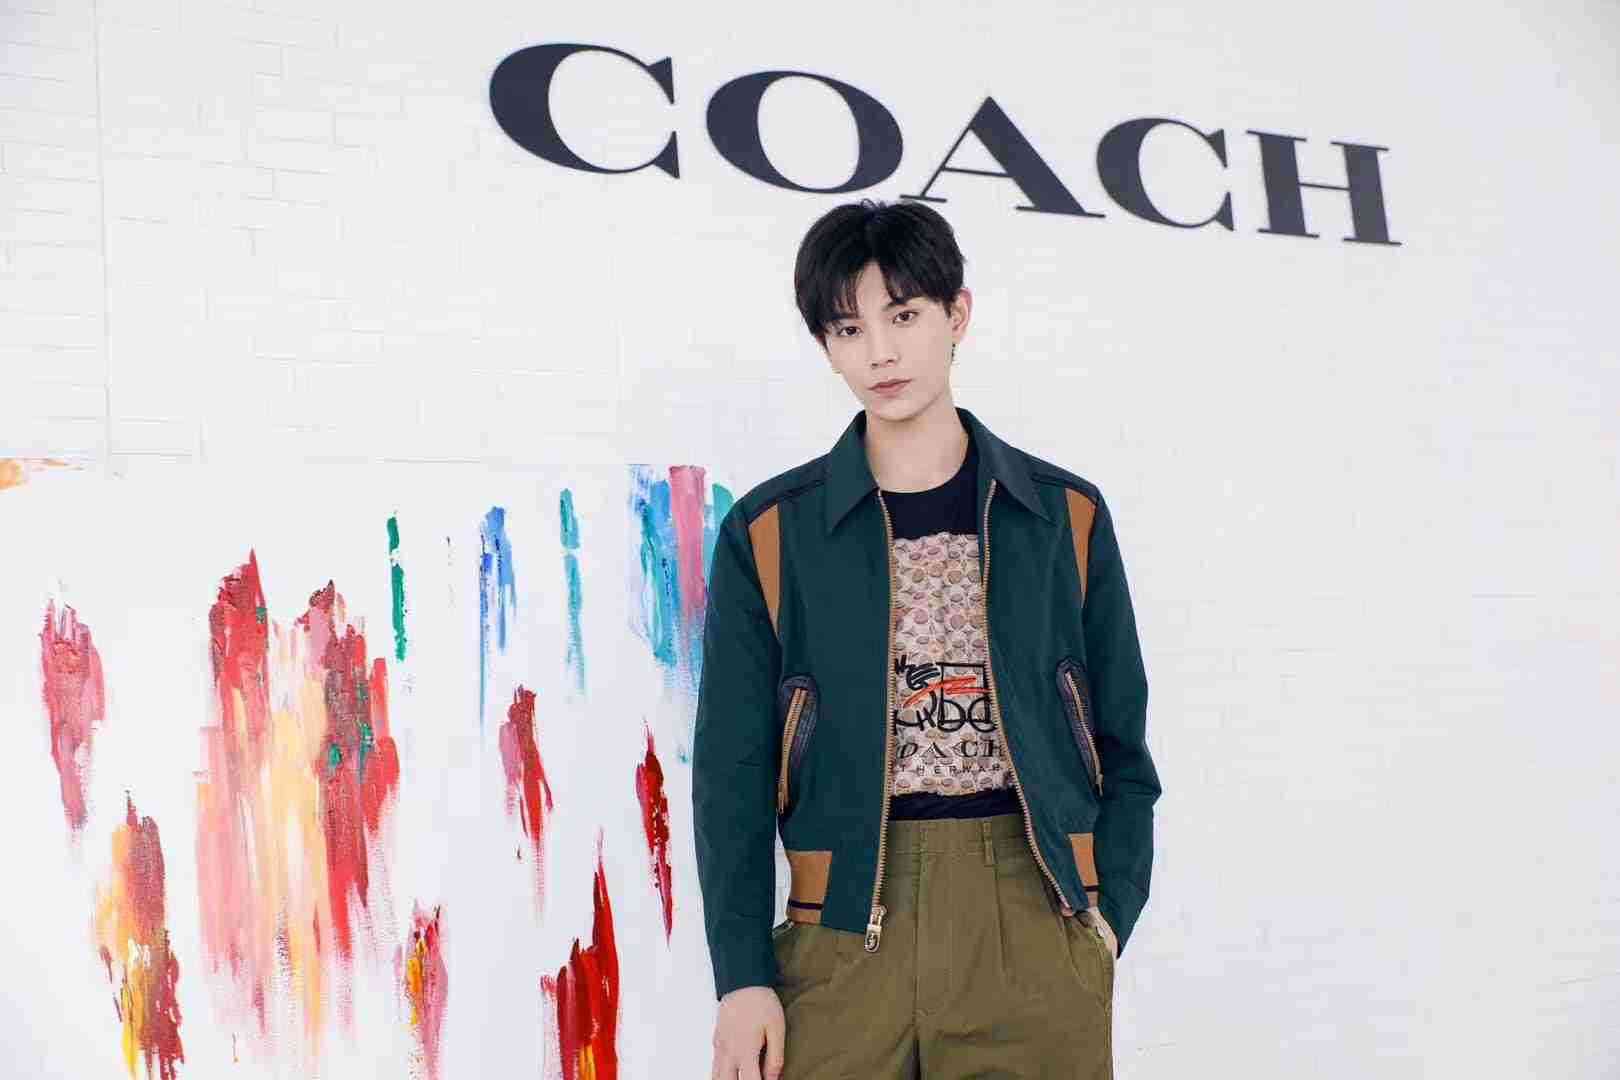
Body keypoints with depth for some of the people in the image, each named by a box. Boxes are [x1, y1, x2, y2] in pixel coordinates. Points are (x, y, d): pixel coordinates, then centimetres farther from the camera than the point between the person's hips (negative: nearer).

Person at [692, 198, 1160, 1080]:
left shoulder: (1065, 516, 5)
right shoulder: (769, 533, 2)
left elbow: (1122, 747, 9)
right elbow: (732, 768, 2)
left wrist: (1106, 923, -1)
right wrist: (743, 975, -4)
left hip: (1037, 924, 1)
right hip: (848, 932, -1)